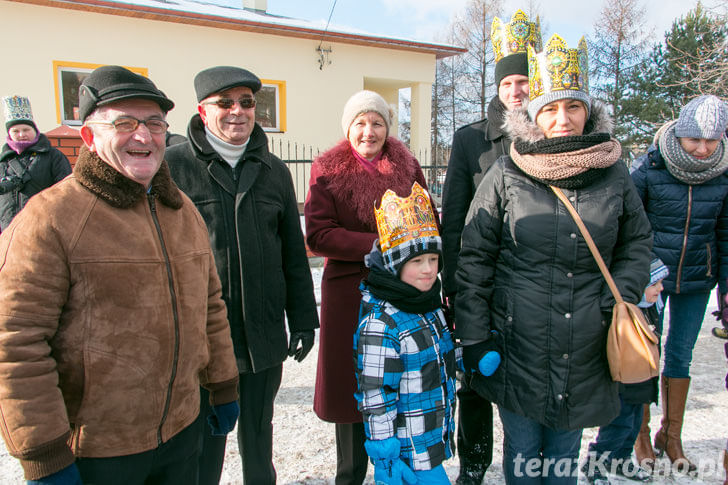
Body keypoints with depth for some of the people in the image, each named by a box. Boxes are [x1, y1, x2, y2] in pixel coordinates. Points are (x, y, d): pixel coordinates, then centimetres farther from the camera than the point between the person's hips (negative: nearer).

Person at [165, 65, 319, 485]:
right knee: (203, 441, 10)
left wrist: (303, 320, 8)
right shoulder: (173, 166, -4)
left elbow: (294, 253, 10)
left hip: (264, 337, 4)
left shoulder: (274, 171, 8)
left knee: (259, 438, 21)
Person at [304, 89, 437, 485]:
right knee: (352, 387, 9)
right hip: (350, 292, -2)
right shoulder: (328, 170, -1)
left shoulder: (406, 165, 7)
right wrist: (377, 244, -18)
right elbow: (317, 236, -10)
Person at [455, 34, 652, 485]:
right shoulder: (505, 175, -6)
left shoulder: (614, 173, 2)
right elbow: (475, 258, -4)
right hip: (517, 343, -2)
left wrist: (620, 303, 0)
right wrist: (474, 336, -5)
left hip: (585, 349, 3)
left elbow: (637, 243, 15)